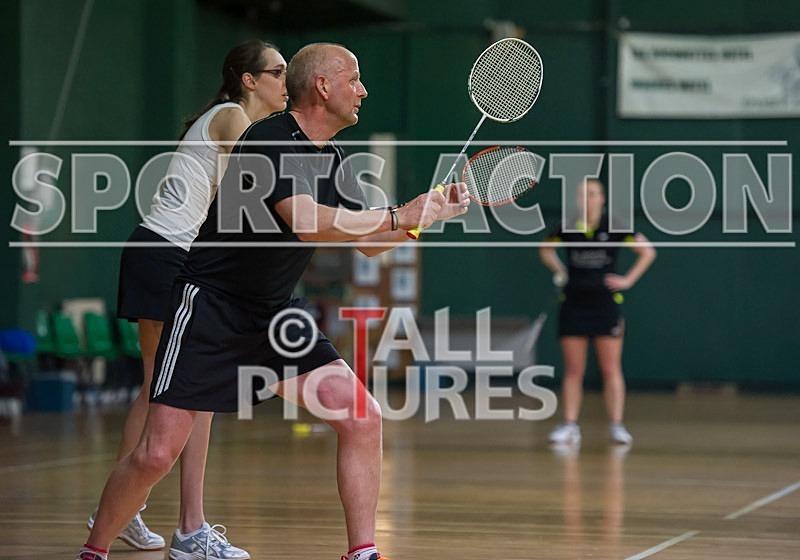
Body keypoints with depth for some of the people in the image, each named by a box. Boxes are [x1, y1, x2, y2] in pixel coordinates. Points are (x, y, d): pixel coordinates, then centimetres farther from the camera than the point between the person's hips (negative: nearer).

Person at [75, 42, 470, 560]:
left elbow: (369, 242, 18)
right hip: (210, 305, -7)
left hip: (275, 314, 8)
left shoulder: (334, 162, 8)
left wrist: (431, 211, 2)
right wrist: (402, 215, -27)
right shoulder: (270, 140, -18)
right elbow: (307, 223, -32)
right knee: (157, 455, -10)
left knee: (363, 417, -8)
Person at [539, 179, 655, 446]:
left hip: (606, 305, -2)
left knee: (611, 369, -1)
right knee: (573, 371, 2)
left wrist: (628, 279, -4)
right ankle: (570, 425, 5)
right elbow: (546, 250, 22)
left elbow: (648, 252, 2)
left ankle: (617, 425, 4)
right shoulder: (568, 228, 2)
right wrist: (559, 271, 9)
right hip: (573, 306, 2)